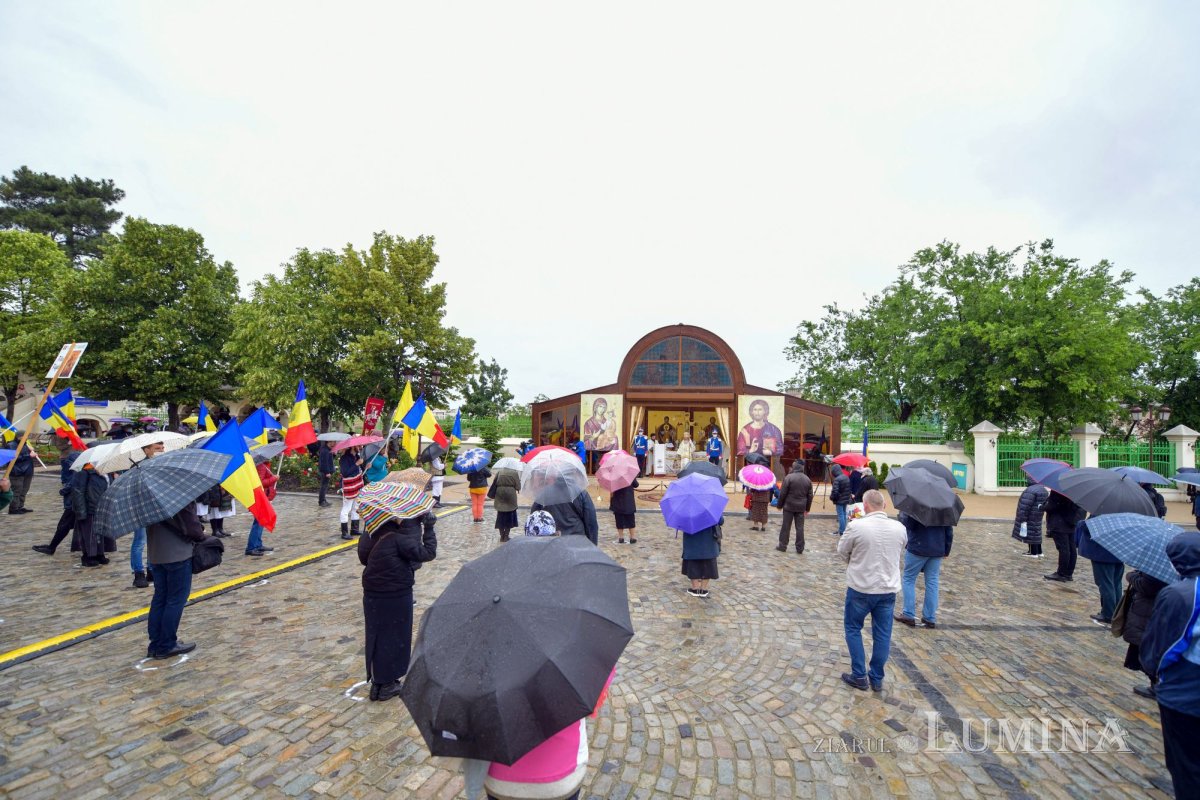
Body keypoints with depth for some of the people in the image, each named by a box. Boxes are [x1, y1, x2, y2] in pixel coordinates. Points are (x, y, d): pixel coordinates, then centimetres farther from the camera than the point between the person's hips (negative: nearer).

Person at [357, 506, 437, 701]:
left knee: (376, 637, 19)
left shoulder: (369, 536, -3)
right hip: (396, 597, -7)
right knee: (393, 638, 10)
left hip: (372, 596, 7)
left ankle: (377, 681, 32)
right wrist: (429, 529, -12)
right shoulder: (397, 539, -24)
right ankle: (387, 685, 23)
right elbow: (428, 553, -23)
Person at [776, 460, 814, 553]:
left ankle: (782, 546, 10)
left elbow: (782, 493, -10)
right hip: (801, 507, 4)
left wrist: (780, 505, 1)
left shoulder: (789, 477, -11)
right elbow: (810, 495, 9)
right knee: (800, 527, 9)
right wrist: (807, 508, 17)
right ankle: (800, 548, 12)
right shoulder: (807, 479, 4)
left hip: (789, 506, -4)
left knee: (786, 527, 4)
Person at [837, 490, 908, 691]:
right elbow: (900, 554, 10)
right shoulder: (899, 528, -5)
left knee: (853, 628, 15)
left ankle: (859, 676, 18)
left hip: (860, 587, -4)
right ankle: (877, 679, 25)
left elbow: (842, 551, -5)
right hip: (888, 589, 4)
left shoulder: (856, 526, -18)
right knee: (883, 634, 15)